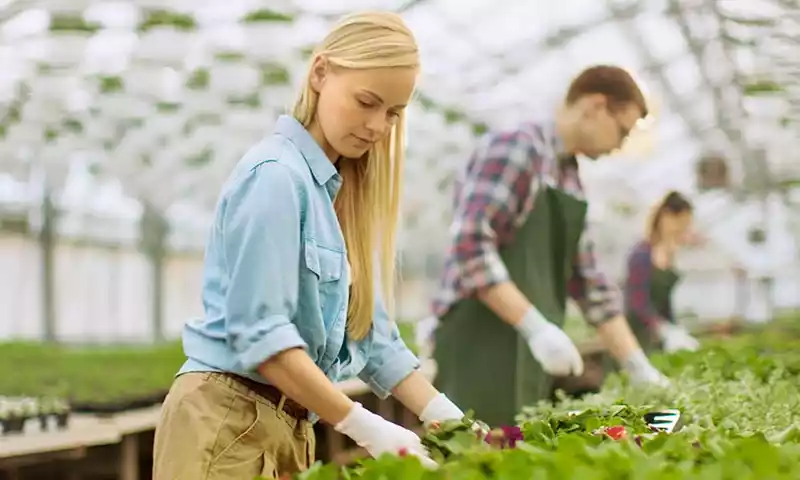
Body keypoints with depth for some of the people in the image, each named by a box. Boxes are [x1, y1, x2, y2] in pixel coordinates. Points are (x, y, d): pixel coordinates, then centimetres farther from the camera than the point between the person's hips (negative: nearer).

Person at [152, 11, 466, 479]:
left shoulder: (342, 192, 12)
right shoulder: (276, 174, -13)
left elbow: (371, 334, 12)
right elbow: (259, 330, -21)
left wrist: (447, 419, 0)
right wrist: (365, 428, -22)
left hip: (289, 425, 8)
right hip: (229, 424, -8)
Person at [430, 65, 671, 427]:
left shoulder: (571, 182, 18)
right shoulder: (516, 149, -9)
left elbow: (589, 284, 21)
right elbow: (470, 245, -20)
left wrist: (639, 368, 16)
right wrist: (535, 326, -24)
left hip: (531, 356, 9)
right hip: (483, 348, -9)